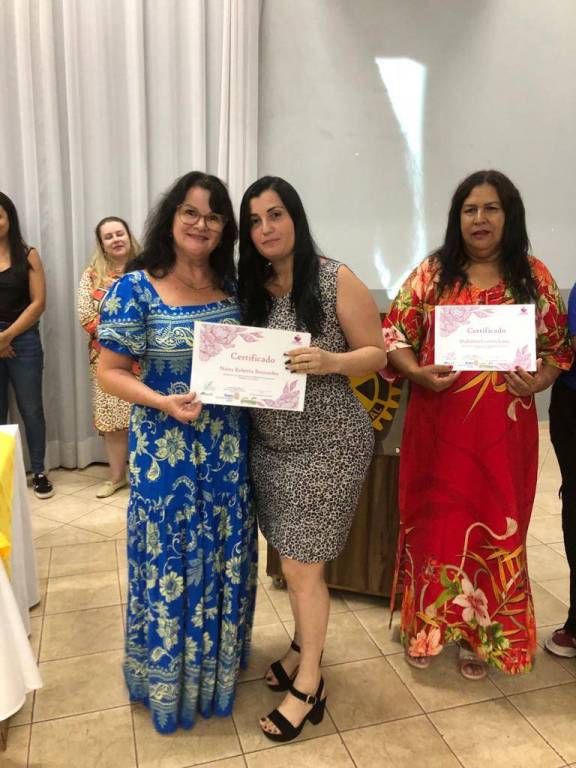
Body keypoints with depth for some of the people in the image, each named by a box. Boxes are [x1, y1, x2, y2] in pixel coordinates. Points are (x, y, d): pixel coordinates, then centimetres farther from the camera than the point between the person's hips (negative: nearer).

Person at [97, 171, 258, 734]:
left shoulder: (232, 286, 4)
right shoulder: (136, 288, -9)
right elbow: (110, 373, -8)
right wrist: (165, 403, -23)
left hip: (227, 445, 5)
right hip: (165, 446, -4)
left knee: (223, 555, 17)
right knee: (170, 558, 9)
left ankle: (216, 662, 42)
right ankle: (170, 675, 34)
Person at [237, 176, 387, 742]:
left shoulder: (336, 280, -10)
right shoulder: (249, 288, 5)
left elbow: (377, 354, -7)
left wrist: (330, 362, -24)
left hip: (328, 445, -5)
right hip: (268, 444, 5)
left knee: (302, 566, 3)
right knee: (292, 559, 17)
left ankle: (308, 686, 24)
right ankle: (305, 647, 42)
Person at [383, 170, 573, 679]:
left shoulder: (534, 277, 3)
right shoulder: (433, 272, 1)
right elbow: (393, 334, 0)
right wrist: (418, 373, -17)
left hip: (504, 430, 1)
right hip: (438, 423, 0)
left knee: (494, 527, 12)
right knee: (433, 520, 11)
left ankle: (480, 634, 33)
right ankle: (424, 626, 32)